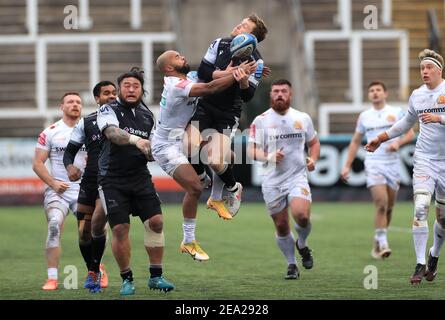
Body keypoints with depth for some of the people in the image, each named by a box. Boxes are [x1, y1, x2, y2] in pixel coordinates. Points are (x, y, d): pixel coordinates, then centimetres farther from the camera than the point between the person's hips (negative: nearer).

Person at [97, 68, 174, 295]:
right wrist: (135, 140, -43)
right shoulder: (108, 110, -4)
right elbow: (113, 133, -26)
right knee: (120, 229, -7)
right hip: (112, 180, -4)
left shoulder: (147, 116, 13)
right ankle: (126, 279, 8)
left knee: (155, 221, -7)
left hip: (140, 177, 4)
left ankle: (156, 276, 3)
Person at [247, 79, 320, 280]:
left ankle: (302, 245, 9)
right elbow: (251, 150, -2)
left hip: (297, 177, 0)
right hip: (272, 181, 0)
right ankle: (291, 264, 22)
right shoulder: (261, 121, 0)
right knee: (281, 226, 4)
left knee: (302, 216, -23)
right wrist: (269, 157, -20)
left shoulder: (303, 118, 6)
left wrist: (313, 159, 0)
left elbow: (314, 143, 19)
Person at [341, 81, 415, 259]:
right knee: (381, 203, -18)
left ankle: (378, 243, 21)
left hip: (392, 163, 1)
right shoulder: (364, 116, 9)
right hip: (373, 164, -1)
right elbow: (355, 142, 15)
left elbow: (410, 134, 5)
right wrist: (347, 166, 10)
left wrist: (398, 143, -16)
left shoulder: (397, 112, 6)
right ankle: (382, 243, -17)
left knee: (389, 206, 6)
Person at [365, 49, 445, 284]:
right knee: (421, 208, -16)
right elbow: (406, 123, 26)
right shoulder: (416, 95, 8)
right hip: (424, 160, 2)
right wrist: (380, 139, 27)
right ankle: (420, 265, -14)